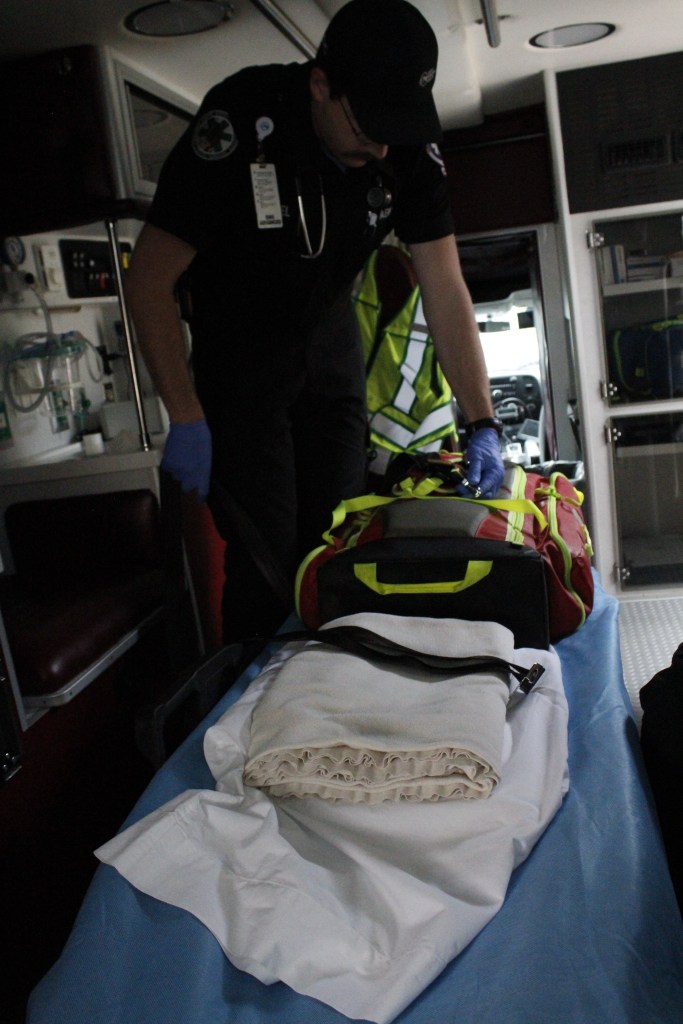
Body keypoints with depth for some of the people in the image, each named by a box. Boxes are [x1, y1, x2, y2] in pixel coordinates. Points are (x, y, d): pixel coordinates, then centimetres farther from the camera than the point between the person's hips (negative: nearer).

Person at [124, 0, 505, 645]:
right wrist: (186, 419, -26)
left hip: (328, 340, 4)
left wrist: (483, 425, -16)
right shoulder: (241, 123, -27)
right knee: (264, 552, -9)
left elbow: (446, 292, -11)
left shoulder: (410, 147, -14)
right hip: (237, 345, -4)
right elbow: (149, 277, -23)